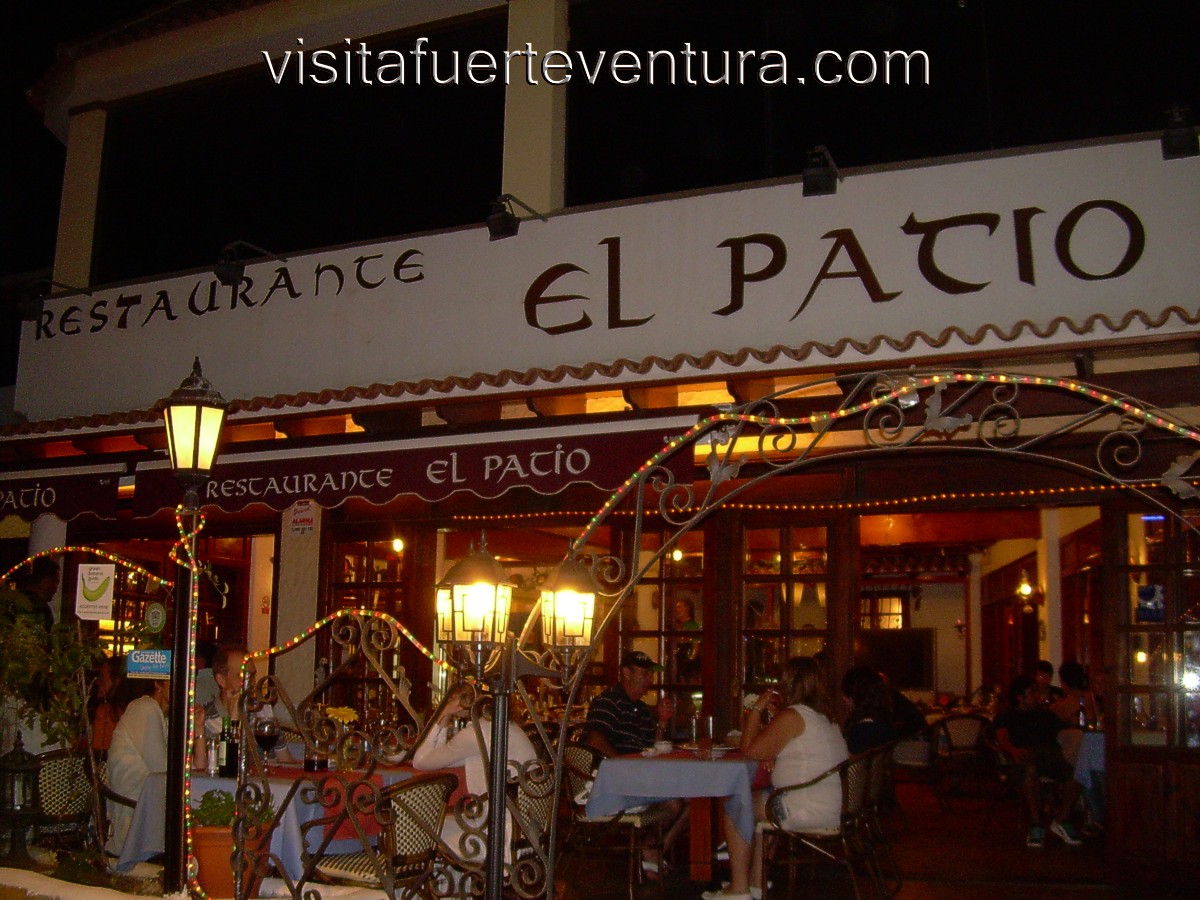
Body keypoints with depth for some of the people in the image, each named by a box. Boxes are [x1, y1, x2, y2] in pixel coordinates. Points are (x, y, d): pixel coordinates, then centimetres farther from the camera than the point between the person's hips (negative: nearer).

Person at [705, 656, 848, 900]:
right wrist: (779, 710, 16)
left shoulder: (791, 717, -15)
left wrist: (757, 709, -1)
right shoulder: (824, 715, 14)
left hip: (809, 812, -10)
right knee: (757, 801, 26)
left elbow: (751, 751, -11)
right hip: (835, 809, 10)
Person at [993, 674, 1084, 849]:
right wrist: (1014, 750, -22)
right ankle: (1036, 825, -32)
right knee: (1030, 769, -40)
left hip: (1051, 751, 4)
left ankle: (1061, 820, -16)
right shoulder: (1007, 717, 21)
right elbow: (1002, 738, 0)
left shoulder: (1045, 714, 35)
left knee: (1076, 769, -29)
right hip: (1026, 754, -3)